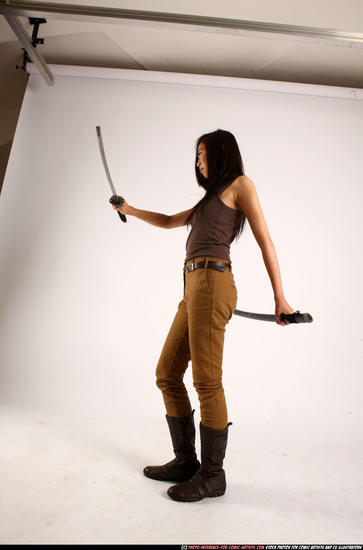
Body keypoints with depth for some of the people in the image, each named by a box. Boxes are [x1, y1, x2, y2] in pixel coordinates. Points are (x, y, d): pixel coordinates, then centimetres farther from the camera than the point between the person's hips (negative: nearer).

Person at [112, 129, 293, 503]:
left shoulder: (239, 184, 8)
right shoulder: (210, 199, 31)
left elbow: (265, 241, -1)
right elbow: (169, 222, 40)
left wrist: (279, 298, -7)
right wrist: (130, 211, 41)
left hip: (211, 281, -9)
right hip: (193, 289, 9)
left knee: (206, 381, -8)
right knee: (167, 375, 6)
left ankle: (212, 475, 6)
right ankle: (185, 462, 16)